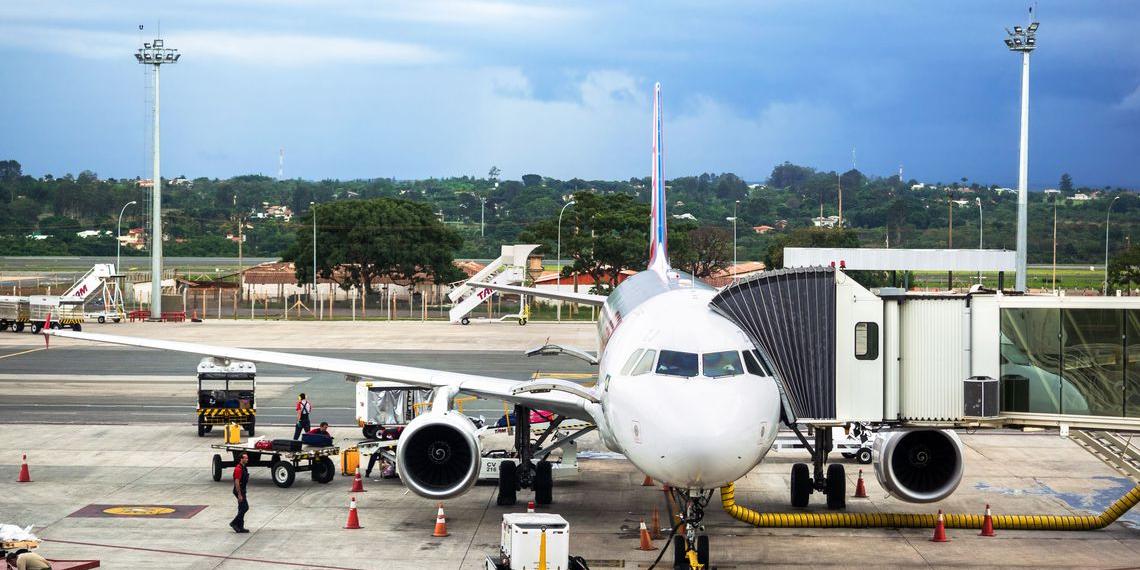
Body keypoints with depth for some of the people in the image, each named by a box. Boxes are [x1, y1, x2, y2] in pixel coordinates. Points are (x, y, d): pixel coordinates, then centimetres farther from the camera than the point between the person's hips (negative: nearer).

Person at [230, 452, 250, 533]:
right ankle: (234, 523, -3)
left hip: (242, 490, 10)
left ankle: (240, 527, 13)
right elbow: (237, 482, -22)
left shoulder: (244, 468, 13)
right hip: (239, 490, -10)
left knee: (242, 509, 10)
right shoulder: (238, 469, -18)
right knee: (245, 507, -10)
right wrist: (239, 495, -23)